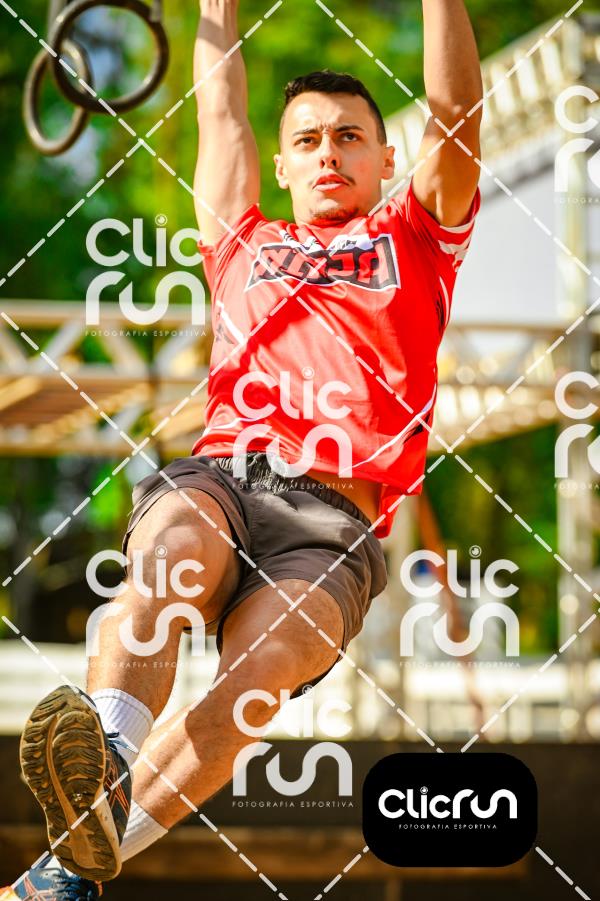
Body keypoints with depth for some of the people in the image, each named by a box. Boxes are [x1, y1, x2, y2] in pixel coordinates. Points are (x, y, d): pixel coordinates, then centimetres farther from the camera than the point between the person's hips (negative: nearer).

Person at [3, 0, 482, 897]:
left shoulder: (415, 240, 29)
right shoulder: (244, 242, 34)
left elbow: (454, 110, 20)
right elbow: (221, 110, 38)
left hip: (334, 511, -2)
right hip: (216, 473, 2)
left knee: (256, 673, -31)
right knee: (177, 547, -36)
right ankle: (105, 756, -60)